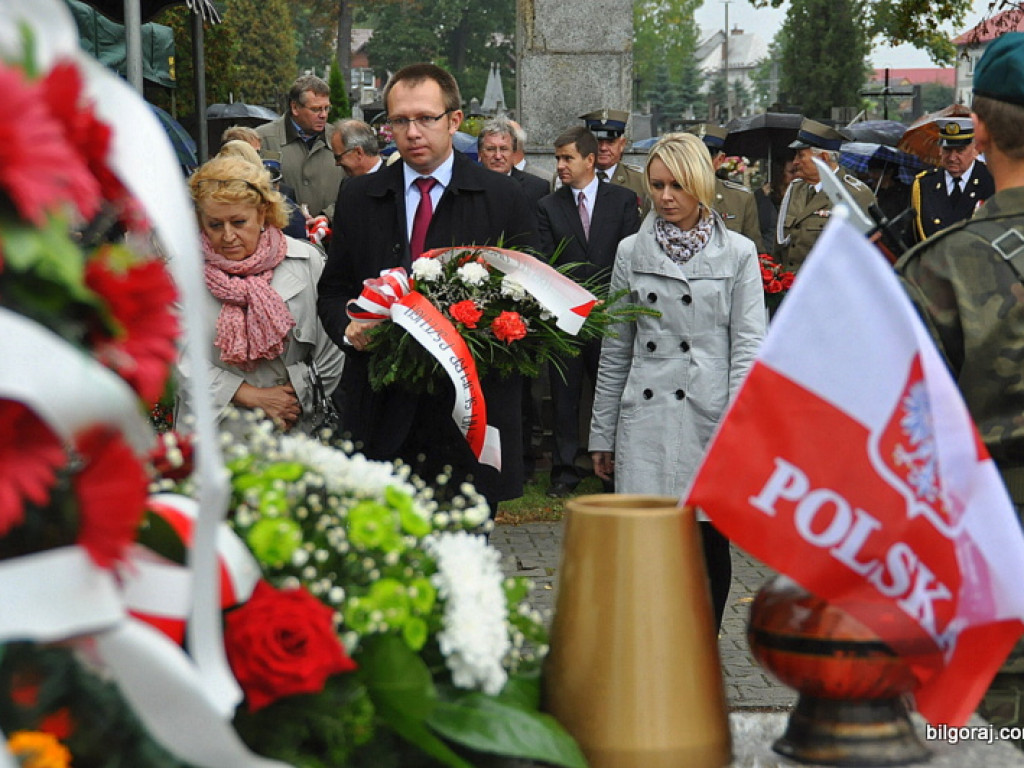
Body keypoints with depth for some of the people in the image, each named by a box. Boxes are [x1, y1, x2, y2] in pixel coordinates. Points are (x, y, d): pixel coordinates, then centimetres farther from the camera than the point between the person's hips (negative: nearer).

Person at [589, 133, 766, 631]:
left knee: (710, 542, 6)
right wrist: (603, 435, 11)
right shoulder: (632, 252, 9)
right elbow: (615, 350, 12)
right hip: (646, 420, 1)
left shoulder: (738, 254, 4)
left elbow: (748, 346, 0)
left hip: (710, 420, -1)